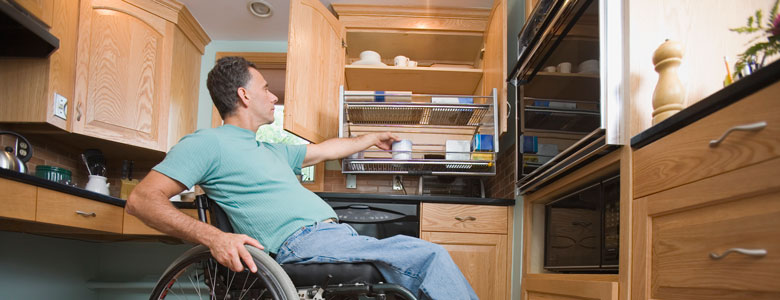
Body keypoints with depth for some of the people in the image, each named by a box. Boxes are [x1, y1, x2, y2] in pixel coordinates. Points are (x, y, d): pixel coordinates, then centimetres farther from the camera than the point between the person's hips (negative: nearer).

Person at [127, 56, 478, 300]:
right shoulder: (207, 143, 3)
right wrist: (213, 237, -23)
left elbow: (325, 149, 45)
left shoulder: (273, 151, 29)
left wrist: (372, 138, 56)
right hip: (304, 244, -9)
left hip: (338, 236, 9)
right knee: (431, 256, -18)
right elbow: (141, 199, -7)